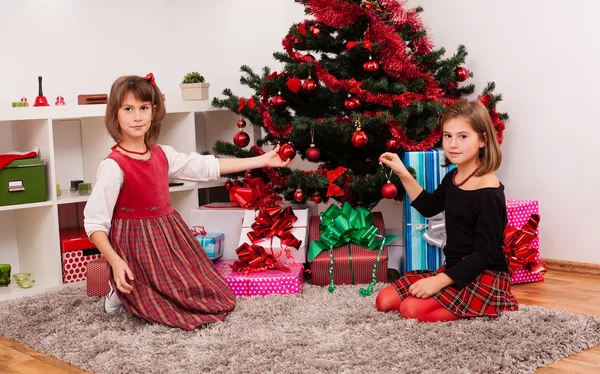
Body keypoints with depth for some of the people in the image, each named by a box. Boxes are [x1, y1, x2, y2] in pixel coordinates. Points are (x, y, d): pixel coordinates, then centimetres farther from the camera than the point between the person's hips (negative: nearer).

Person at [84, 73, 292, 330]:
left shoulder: (163, 155, 2)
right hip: (138, 247, -7)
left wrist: (262, 160, 8)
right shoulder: (113, 166, -18)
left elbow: (207, 166, 8)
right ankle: (123, 294, 10)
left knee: (210, 294, 9)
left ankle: (132, 293, 19)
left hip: (170, 238, 7)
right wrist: (115, 261, -29)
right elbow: (94, 222, -17)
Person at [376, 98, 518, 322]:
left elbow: (484, 254, -22)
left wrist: (440, 280, -26)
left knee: (413, 309, -26)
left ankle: (494, 305, -8)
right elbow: (428, 207, 25)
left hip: (485, 277, -9)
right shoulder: (452, 179, 5)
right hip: (454, 270, 9)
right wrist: (403, 174, 12)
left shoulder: (489, 193, -20)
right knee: (384, 301, 2)